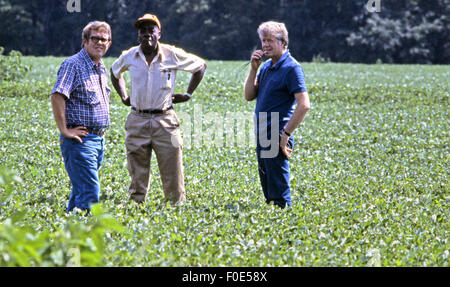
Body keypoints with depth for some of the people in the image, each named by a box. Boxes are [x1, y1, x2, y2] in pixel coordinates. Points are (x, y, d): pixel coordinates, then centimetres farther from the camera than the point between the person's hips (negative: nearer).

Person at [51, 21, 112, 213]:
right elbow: (57, 97, -22)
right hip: (80, 139, -9)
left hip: (98, 139, 9)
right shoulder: (73, 65, -11)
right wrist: (64, 130, -22)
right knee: (89, 191, -14)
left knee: (81, 189, 12)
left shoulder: (101, 68, 17)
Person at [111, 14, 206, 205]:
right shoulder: (129, 57, 4)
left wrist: (188, 94, 9)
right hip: (137, 121, 2)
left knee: (172, 174, -2)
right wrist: (123, 96, 18)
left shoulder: (173, 55, -2)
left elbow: (200, 66, 14)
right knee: (137, 176, 5)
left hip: (165, 120, -2)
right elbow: (114, 72, 28)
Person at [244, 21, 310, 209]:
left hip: (277, 137, -9)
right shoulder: (266, 66, 14)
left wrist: (286, 134, -19)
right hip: (262, 135, 9)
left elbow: (304, 105, -19)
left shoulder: (291, 68, -12)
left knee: (278, 186, -5)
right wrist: (253, 68, 0)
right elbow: (249, 96, 12)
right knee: (266, 183, 15)